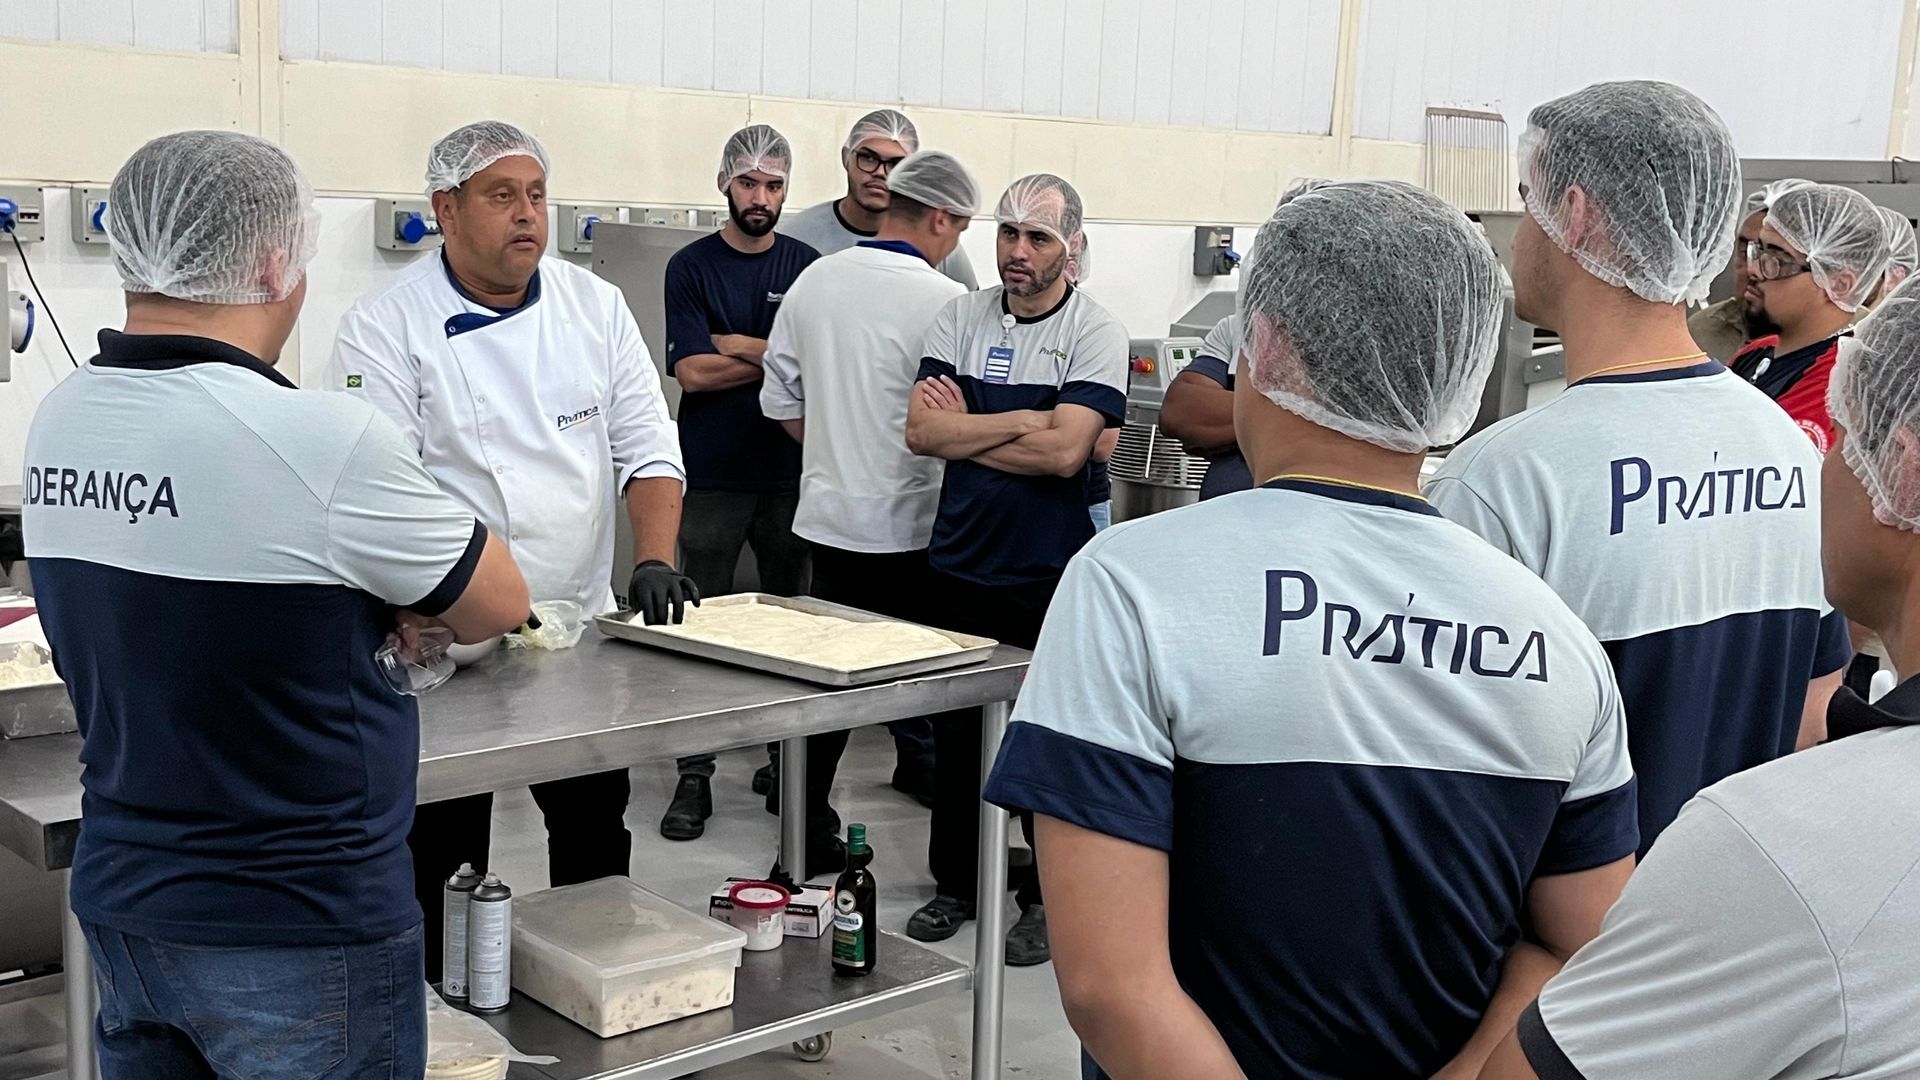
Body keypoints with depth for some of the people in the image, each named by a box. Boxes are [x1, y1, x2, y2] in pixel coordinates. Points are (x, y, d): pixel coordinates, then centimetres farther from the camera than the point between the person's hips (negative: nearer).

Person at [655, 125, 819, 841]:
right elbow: (692, 372, -10)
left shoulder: (807, 267, 8)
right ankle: (695, 775, 8)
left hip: (790, 471, 2)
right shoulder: (691, 267, 1)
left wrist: (732, 343, -9)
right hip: (713, 476, -2)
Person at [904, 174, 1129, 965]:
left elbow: (1064, 453, -18)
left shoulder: (1096, 334, -7)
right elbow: (921, 431, -5)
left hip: (1050, 573, -4)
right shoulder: (960, 319, 5)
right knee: (955, 730, 13)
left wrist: (964, 430, -9)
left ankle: (1049, 897, 21)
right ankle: (955, 881, 29)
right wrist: (1023, 422, -12)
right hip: (961, 563, 4)